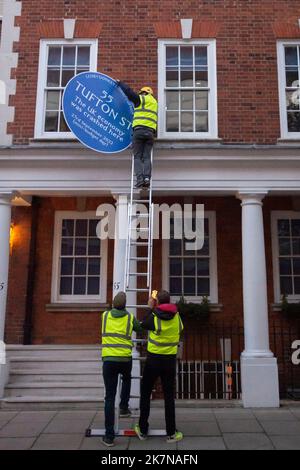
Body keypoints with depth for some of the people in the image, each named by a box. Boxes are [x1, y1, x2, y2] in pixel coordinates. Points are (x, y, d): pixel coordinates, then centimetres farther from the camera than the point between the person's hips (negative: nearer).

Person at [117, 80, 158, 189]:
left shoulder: (141, 99, 8)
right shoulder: (154, 103, 26)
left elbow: (128, 92, 5)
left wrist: (120, 83, 22)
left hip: (139, 130, -4)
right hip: (150, 132, 4)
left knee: (137, 157, -3)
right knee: (147, 157, 2)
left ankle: (140, 179, -17)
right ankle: (147, 178, -16)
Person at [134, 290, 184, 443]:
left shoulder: (154, 317, -13)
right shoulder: (176, 316, -4)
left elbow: (143, 325, 5)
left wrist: (151, 309, 10)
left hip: (154, 359, -2)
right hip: (170, 359, 2)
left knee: (145, 394, 12)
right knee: (169, 396, 9)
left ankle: (143, 430, 19)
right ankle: (171, 433, 13)